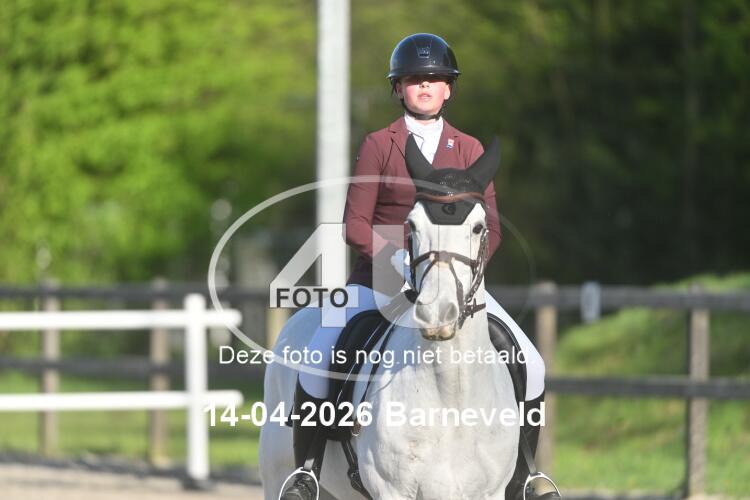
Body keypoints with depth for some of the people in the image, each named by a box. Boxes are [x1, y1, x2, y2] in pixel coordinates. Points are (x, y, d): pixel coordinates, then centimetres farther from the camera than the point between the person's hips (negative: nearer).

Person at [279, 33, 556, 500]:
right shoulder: (378, 146, 3)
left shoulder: (469, 150, 9)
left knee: (530, 368, -11)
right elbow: (356, 224, -3)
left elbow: (491, 228, 5)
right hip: (381, 278, -2)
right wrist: (398, 257, -20)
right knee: (316, 360, -22)